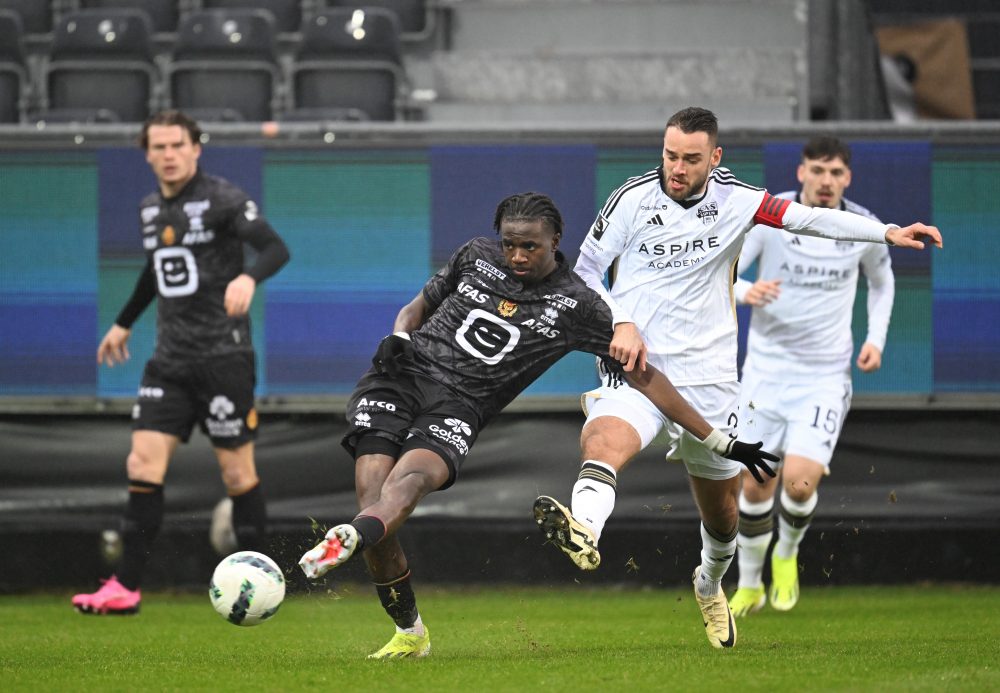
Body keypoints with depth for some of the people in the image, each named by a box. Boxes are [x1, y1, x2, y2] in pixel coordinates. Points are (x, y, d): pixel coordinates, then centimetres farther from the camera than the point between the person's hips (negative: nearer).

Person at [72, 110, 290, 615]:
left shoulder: (222, 199, -8)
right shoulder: (150, 209, 12)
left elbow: (276, 248, -19)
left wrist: (248, 276, -39)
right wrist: (124, 323, 39)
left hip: (223, 355, -6)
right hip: (170, 360, 6)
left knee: (237, 471, -1)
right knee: (143, 463, -4)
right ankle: (125, 588, -4)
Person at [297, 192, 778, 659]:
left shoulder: (576, 305, 6)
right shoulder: (477, 256, 13)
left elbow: (643, 376, 10)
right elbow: (419, 305, 26)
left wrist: (718, 441, 10)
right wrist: (399, 336, 1)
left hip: (457, 407, -2)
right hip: (398, 377, 2)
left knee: (414, 474, -34)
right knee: (373, 490, -18)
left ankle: (352, 537, -68)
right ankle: (409, 634, 0)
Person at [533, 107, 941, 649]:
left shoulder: (735, 201, 1)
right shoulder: (633, 198, -2)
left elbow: (810, 218, -3)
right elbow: (586, 269, 6)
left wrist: (887, 233, -13)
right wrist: (619, 323, -9)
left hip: (708, 377, 2)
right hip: (637, 366, -2)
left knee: (722, 511, 16)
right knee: (605, 440, -36)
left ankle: (710, 585, 48)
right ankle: (582, 531, -65)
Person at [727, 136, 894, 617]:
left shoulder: (863, 227, -4)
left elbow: (882, 281, 17)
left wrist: (876, 338, 3)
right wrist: (747, 292, -37)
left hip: (826, 374, 0)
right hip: (767, 366, 0)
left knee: (800, 481, -16)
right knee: (756, 485, 4)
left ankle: (786, 555, 17)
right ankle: (749, 585, 26)